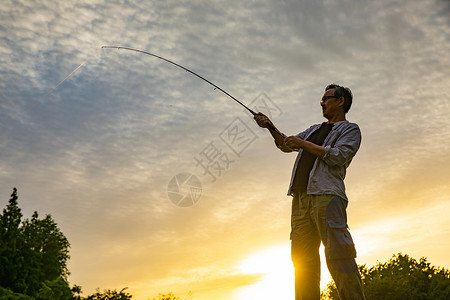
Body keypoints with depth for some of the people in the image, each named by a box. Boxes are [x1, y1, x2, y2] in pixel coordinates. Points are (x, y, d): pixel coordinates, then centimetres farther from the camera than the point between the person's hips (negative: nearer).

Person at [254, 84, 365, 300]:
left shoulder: (350, 129, 11)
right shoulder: (314, 129, 32)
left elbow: (338, 156, -7)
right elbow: (286, 145, 31)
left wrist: (303, 144, -3)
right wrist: (271, 127, 15)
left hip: (326, 194, -7)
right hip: (300, 197, 7)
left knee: (338, 254, -17)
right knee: (303, 257, 1)